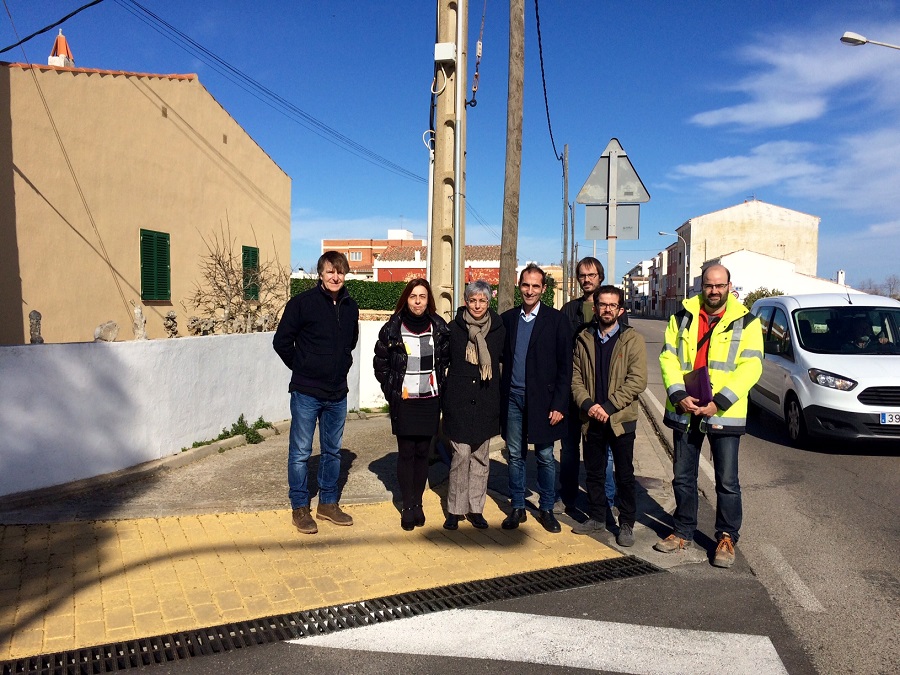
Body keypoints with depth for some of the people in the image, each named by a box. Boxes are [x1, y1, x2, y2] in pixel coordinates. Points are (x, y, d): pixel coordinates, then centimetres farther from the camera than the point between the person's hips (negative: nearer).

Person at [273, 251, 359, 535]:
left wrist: (341, 365, 11)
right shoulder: (302, 303, -11)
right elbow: (281, 342, -6)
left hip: (338, 393, 5)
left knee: (333, 450, 14)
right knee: (300, 453, 4)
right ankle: (299, 508, 18)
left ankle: (328, 503, 29)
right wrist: (302, 368, 1)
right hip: (306, 393, -5)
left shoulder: (350, 306, 5)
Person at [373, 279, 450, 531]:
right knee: (406, 452, 1)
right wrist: (392, 391, -1)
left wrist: (440, 387, 3)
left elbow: (446, 360, 10)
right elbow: (380, 363, 3)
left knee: (422, 452, 8)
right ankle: (408, 507, 10)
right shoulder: (392, 328, -4)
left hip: (430, 400, 2)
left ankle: (418, 503, 20)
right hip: (403, 401, -1)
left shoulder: (439, 328, 1)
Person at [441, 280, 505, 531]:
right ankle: (455, 509, 8)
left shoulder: (498, 329, 4)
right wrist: (444, 398, 6)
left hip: (486, 402, 2)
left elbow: (504, 363, 12)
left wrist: (499, 398, 8)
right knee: (461, 455, -5)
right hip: (459, 401, -2)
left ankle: (475, 508, 19)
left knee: (480, 456, 7)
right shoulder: (453, 328, 0)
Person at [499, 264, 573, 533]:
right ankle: (517, 508, 23)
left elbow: (565, 366, -5)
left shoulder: (556, 319, -3)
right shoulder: (507, 318, 7)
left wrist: (559, 404, -10)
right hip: (513, 397, 3)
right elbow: (502, 356, 13)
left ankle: (546, 509, 21)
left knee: (545, 457, 6)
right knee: (515, 456, 10)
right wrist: (501, 395, -2)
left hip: (542, 399, -3)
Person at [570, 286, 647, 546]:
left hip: (620, 418, -3)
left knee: (624, 475, 5)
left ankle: (626, 524, 19)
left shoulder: (633, 340, -3)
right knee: (594, 472, 14)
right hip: (591, 418, 3)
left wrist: (608, 406, -17)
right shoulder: (583, 339, 7)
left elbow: (637, 380, -12)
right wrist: (587, 404, -12)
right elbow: (575, 377, 4)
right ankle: (596, 517, 29)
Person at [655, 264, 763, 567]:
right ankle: (683, 532, 30)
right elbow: (668, 358, 0)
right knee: (683, 477, 14)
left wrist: (719, 402, -19)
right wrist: (679, 395, -15)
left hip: (724, 414, -3)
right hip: (684, 411, 3)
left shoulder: (746, 322, -1)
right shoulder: (682, 317, 5)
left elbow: (751, 366, -9)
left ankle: (727, 538, 21)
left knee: (727, 482, 4)